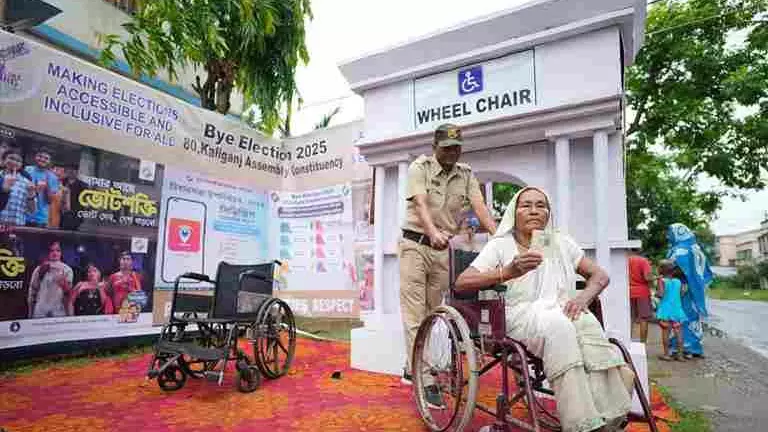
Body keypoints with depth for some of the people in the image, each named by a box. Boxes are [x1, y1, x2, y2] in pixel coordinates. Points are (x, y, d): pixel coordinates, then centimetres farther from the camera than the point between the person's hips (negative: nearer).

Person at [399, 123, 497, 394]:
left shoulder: (466, 174, 8)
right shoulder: (420, 167, -4)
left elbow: (479, 207, -6)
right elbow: (420, 204, -20)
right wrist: (433, 232, -39)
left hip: (443, 248, 4)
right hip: (415, 244, -4)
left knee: (434, 311, 9)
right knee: (415, 312, -8)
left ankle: (412, 369, 24)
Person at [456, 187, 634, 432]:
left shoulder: (562, 243, 18)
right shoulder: (500, 245, 5)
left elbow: (600, 276, 18)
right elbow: (461, 283, -6)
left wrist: (583, 297, -6)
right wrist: (509, 272, -22)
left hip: (562, 312, 3)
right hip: (521, 315, -3)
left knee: (588, 323, -31)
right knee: (557, 325, -35)